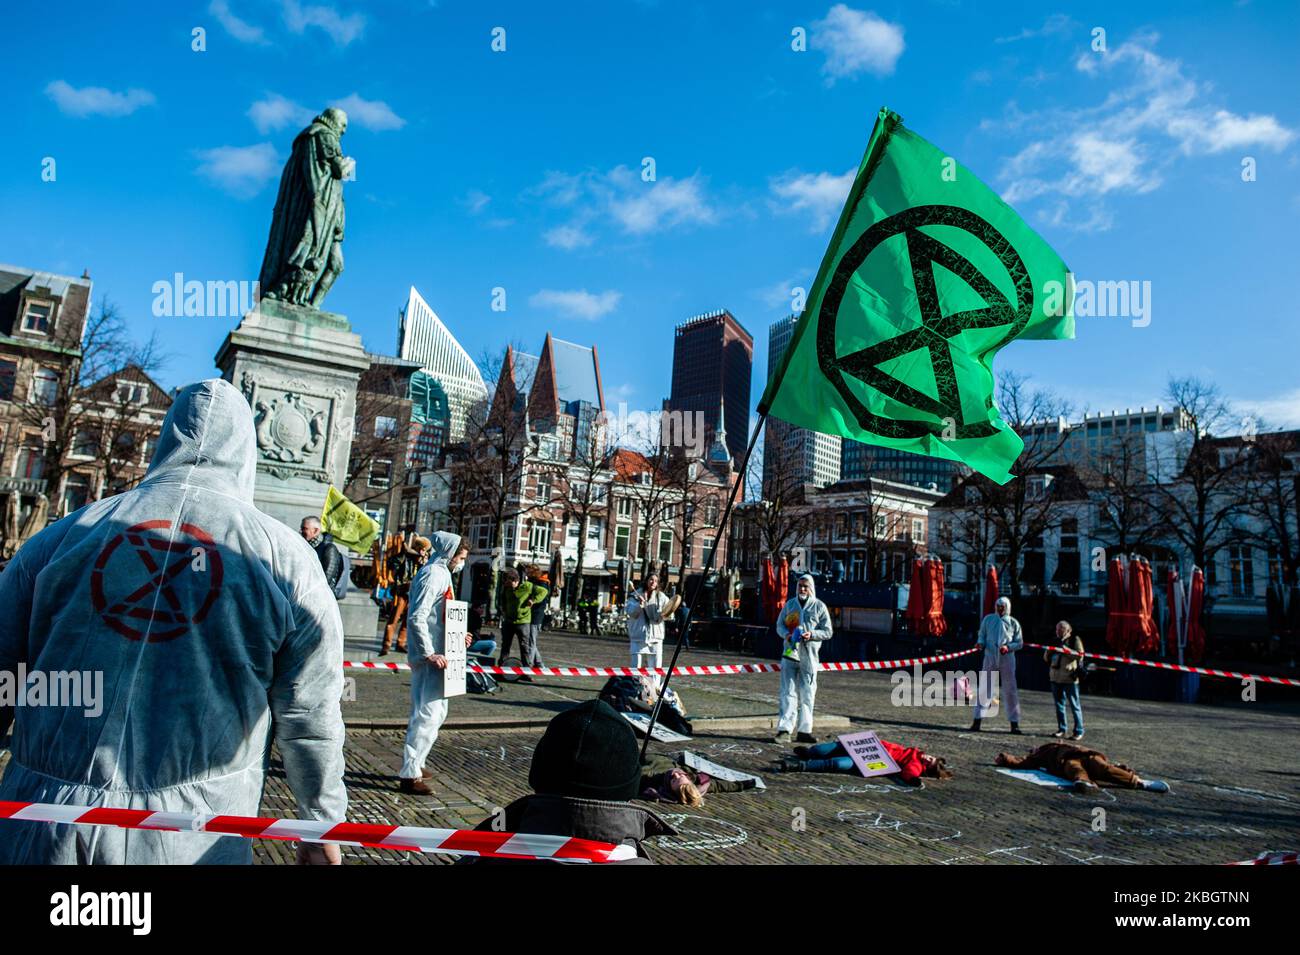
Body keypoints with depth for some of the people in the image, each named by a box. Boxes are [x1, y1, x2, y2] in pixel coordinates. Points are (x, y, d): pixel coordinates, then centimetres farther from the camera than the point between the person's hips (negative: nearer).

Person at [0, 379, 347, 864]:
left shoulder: (64, 535, 1)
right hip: (193, 836, -1)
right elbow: (310, 716, -3)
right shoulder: (287, 556, -6)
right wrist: (321, 825, 10)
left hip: (42, 827, 2)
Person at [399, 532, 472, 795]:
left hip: (432, 654, 11)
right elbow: (417, 618, -23)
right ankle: (410, 775, 0)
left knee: (435, 711, 18)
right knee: (428, 714, -6)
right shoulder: (433, 575, -15)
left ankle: (413, 765, 28)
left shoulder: (441, 574, 16)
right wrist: (429, 653, -24)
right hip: (428, 657, -11)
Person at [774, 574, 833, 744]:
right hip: (790, 653, 1)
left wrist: (811, 634, -15)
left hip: (809, 655, -1)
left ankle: (804, 730, 15)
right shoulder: (789, 604, 11)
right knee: (788, 692, -4)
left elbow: (827, 632, 3)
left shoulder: (819, 607, 3)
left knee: (807, 694, 5)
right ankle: (784, 730, -4)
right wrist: (786, 634, -6)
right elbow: (780, 625, 15)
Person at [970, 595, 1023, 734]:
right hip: (990, 657, 1)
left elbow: (1019, 643, 7)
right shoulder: (988, 619, 8)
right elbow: (982, 635, 13)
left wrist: (1008, 647, -12)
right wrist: (980, 643, -9)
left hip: (1007, 659, -1)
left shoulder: (1013, 622, 5)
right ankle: (977, 721, 3)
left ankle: (1014, 723, 12)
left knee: (1010, 691, 4)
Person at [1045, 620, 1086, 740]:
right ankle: (1061, 729, 18)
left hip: (1070, 677, -6)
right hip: (1056, 677, 6)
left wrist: (1065, 650, -19)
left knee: (1074, 705, -2)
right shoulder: (1056, 641, 16)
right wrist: (1049, 651, -1)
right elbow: (1046, 658, 18)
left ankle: (1079, 731, 3)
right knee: (1059, 704, 10)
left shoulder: (1075, 640, -1)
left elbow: (1080, 656, -13)